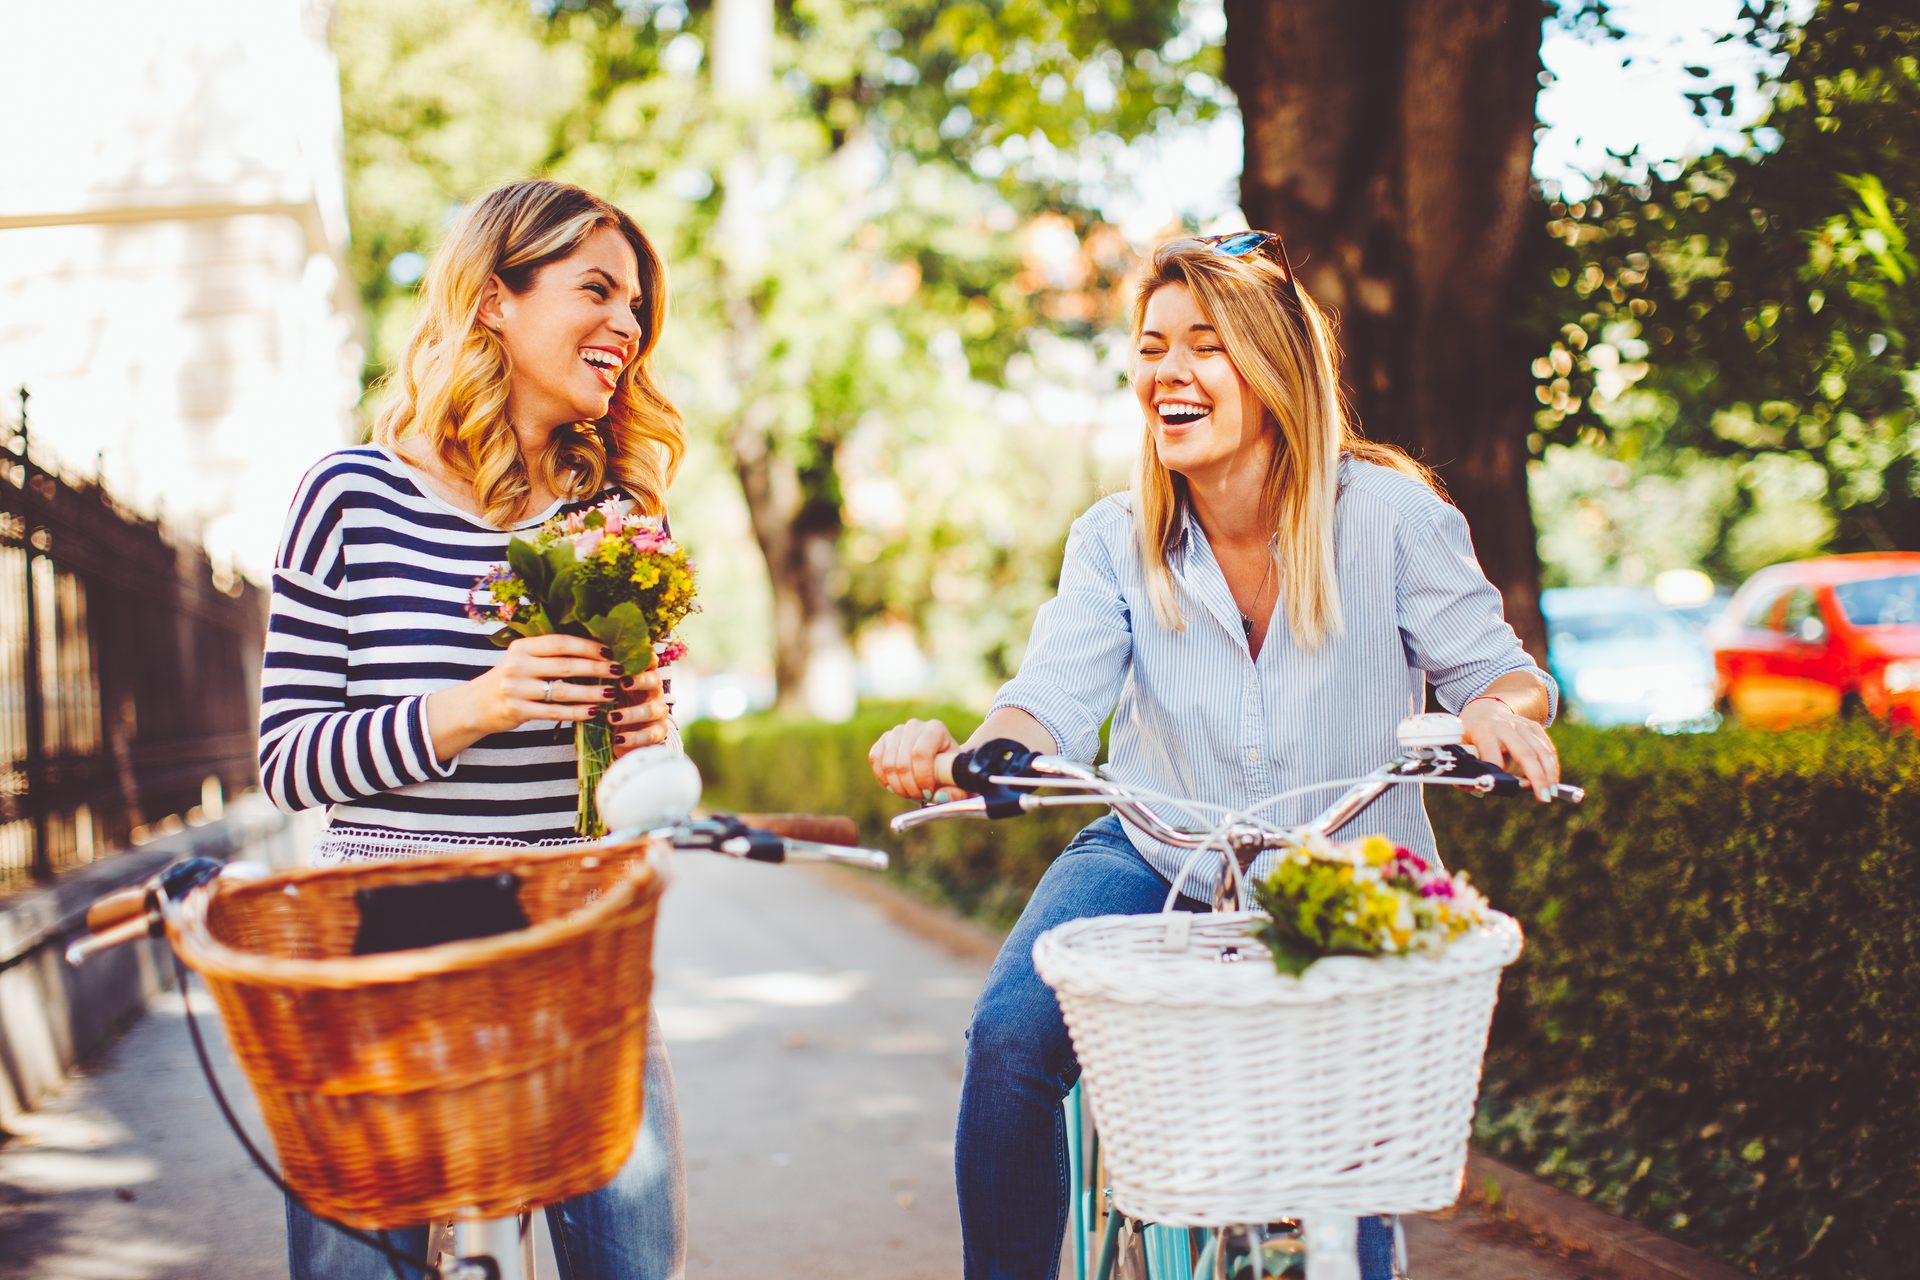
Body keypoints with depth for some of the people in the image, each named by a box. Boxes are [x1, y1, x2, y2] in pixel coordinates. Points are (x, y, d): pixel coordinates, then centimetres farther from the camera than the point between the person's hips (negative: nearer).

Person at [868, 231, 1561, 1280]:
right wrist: (964, 759, -38)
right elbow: (1056, 703, -15)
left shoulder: (1390, 513, -10)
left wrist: (1503, 709, -31)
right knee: (1010, 1037, -23)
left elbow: (1489, 666, -5)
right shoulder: (1115, 541, -5)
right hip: (1156, 862, 1)